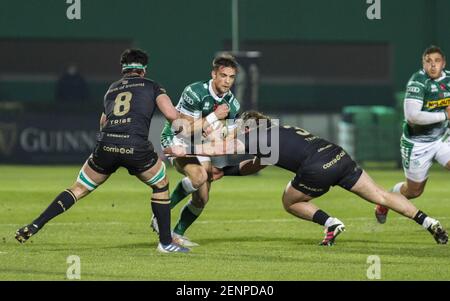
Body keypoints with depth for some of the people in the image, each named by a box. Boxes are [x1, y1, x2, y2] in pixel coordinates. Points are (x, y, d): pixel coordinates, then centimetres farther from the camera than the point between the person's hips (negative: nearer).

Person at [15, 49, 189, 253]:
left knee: (79, 189, 16)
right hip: (136, 146, -3)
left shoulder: (111, 90, 28)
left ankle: (34, 226, 6)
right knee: (161, 186, 22)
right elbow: (172, 115, 4)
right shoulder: (151, 86, 16)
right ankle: (165, 242, 20)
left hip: (105, 145, 3)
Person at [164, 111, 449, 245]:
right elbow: (256, 165, 43)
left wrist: (184, 150, 16)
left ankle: (331, 223, 2)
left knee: (291, 201, 19)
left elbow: (221, 148, 8)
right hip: (339, 156, 7)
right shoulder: (277, 132, 32)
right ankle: (427, 221, -1)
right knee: (380, 195, 11)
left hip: (318, 169, -7)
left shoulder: (259, 136, 9)